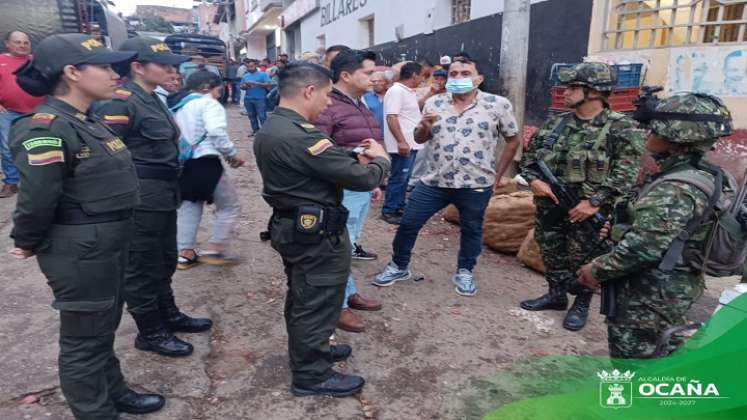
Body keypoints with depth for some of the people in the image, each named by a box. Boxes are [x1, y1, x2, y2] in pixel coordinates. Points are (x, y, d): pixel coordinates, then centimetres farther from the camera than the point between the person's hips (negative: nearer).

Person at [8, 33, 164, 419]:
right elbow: (36, 199, -24)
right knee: (84, 337, 8)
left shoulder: (88, 123, 9)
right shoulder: (46, 129, -21)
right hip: (80, 252, -9)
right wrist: (28, 243, -7)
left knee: (103, 328, 24)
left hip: (107, 245, 9)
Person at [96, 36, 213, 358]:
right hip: (141, 199, -9)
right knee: (143, 267, 5)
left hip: (163, 196, 10)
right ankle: (150, 332, 19)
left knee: (165, 261, 20)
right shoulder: (121, 102, -17)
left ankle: (168, 315, 37)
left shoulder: (152, 100, 13)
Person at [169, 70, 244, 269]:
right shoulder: (207, 103, -8)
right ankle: (215, 250, 5)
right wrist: (231, 154, -10)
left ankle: (185, 253, 19)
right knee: (230, 206, 6)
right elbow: (217, 132, -21)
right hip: (204, 162, -8)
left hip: (181, 162, 8)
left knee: (188, 206, 18)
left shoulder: (176, 105, 17)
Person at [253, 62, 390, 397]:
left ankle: (309, 349, 43)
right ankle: (312, 375, 22)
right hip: (317, 234, -10)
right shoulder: (302, 137, -27)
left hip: (291, 227, 10)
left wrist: (355, 161, 4)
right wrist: (380, 159, -4)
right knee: (318, 303, 5)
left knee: (301, 297, 23)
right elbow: (362, 178, -23)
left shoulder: (269, 129, 6)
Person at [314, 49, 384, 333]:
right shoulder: (327, 107, -17)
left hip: (361, 188, 9)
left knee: (349, 245, 20)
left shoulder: (359, 105, 14)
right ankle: (336, 305, 17)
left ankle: (349, 293, 35)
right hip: (341, 190, -9)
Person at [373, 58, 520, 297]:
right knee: (408, 224, 7)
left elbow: (513, 141, 4)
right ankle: (399, 267, 27)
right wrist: (424, 126, -15)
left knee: (471, 230, 14)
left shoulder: (498, 104, -4)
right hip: (433, 182, 2)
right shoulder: (434, 103, 3)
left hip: (476, 185, -2)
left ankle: (465, 272, 36)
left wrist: (496, 175, 3)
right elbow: (419, 139, 8)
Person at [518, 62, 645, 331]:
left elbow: (625, 174, -16)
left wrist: (595, 202, -22)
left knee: (583, 261, 8)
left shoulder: (621, 129, -10)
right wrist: (533, 179, -6)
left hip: (587, 211, -5)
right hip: (549, 206, 5)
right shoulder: (555, 123, 6)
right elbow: (530, 155, 13)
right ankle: (556, 295, 37)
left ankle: (581, 305, 28)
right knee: (552, 255, 17)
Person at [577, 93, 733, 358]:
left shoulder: (674, 189, -27)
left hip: (647, 296, -10)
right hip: (673, 289, 10)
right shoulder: (703, 176, 5)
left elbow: (642, 248, -30)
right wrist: (621, 226, 11)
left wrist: (597, 270, -17)